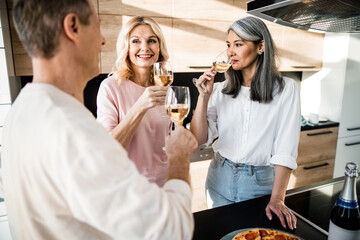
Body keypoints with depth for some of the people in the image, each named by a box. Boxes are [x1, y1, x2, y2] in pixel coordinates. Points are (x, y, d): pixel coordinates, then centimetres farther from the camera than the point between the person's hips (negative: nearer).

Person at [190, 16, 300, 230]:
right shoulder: (220, 90, -2)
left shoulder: (286, 89, -8)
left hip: (261, 182, -2)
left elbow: (285, 150, -12)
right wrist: (204, 97, -16)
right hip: (221, 180, 3)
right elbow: (199, 139, -6)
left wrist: (277, 199, -18)